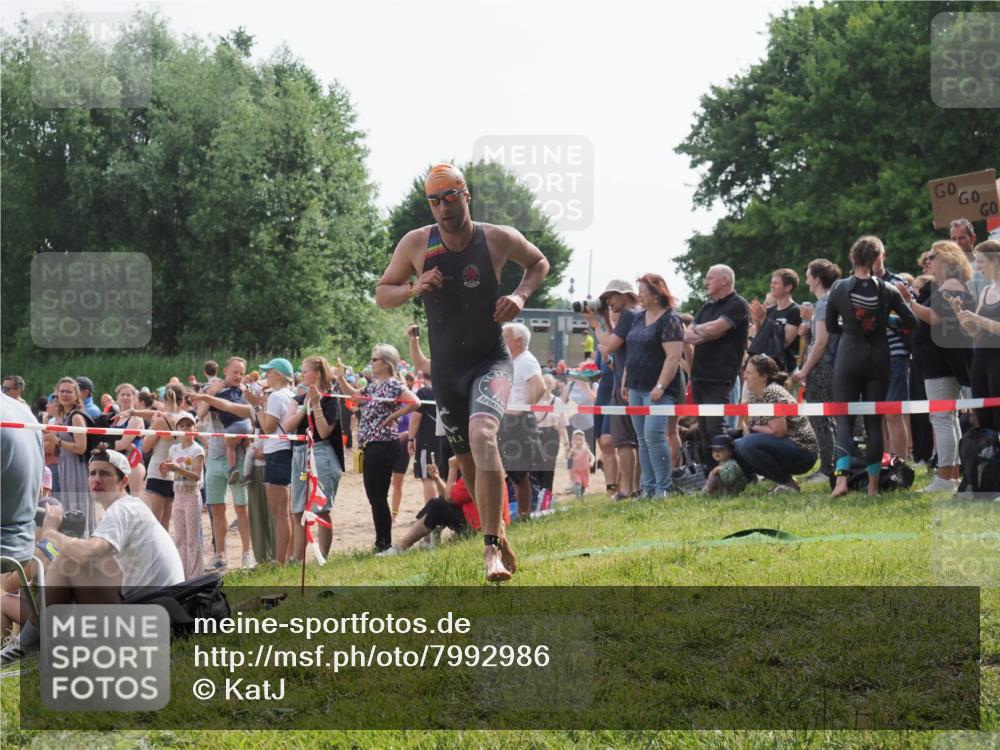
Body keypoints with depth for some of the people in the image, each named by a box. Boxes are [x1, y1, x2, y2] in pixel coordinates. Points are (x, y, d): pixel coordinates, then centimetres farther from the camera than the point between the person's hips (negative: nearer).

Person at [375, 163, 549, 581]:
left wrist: (520, 295, -7)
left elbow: (538, 263, 12)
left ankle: (491, 547, -28)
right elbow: (382, 294, 6)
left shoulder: (499, 239, -8)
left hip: (491, 362, -3)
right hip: (445, 370, 4)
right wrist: (413, 288, -15)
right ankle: (498, 534, 35)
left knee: (482, 436, -28)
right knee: (467, 460, 11)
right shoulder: (416, 244, -4)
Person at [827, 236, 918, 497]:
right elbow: (912, 322, 0)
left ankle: (842, 477, -18)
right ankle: (873, 484, 7)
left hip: (848, 357, -1)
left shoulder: (839, 289, -3)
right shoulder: (887, 291, -3)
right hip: (878, 359, 1)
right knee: (874, 421, 8)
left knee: (843, 418, 1)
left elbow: (830, 326, 7)